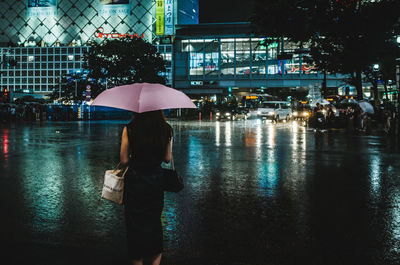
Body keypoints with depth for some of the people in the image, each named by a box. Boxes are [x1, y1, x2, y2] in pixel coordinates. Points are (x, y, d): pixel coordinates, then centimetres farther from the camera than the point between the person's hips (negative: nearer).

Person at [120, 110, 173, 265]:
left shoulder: (129, 130, -11)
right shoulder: (166, 130, -5)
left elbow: (124, 160, -8)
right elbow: (167, 158, 0)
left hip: (134, 181, -2)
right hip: (156, 181, 3)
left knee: (135, 223, 12)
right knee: (155, 222, 20)